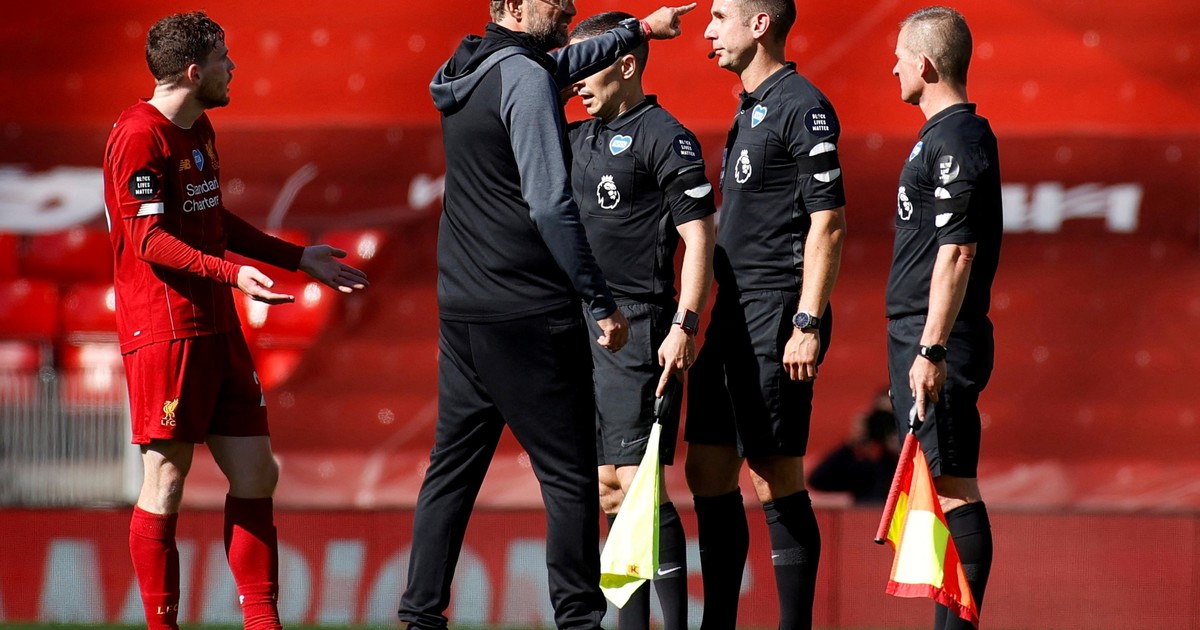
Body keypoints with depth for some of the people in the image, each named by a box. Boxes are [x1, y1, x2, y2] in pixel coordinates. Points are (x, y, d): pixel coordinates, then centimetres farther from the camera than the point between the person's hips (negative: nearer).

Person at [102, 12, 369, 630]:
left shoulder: (199, 130, 18)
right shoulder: (139, 136, -12)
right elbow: (149, 240, -18)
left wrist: (299, 258, 28)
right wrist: (232, 273, -29)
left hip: (217, 326, 9)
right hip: (164, 329, -9)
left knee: (256, 474, 6)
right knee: (167, 479, -4)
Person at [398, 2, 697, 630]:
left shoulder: (467, 74, 12)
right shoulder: (525, 79, -15)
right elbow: (551, 206, -21)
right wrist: (602, 302, -16)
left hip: (461, 313, 9)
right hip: (529, 315, -9)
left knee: (453, 466, 11)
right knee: (570, 474, -3)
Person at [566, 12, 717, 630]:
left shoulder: (665, 138, -7)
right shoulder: (578, 139, 16)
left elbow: (698, 236, -11)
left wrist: (685, 327, -18)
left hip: (636, 329, -8)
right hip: (581, 325, 8)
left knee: (638, 482, -13)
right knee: (608, 489, 9)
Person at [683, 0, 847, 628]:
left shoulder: (802, 107, -11)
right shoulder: (749, 109, 18)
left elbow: (828, 222, -16)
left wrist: (808, 324, -21)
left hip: (777, 316, -10)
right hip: (734, 316, 10)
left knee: (778, 481, -7)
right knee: (708, 474, 11)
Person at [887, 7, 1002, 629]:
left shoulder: (954, 139, -14)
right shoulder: (949, 134, 18)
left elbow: (957, 253, -21)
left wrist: (932, 351, -24)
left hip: (937, 340, -10)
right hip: (919, 336, 10)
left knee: (951, 486, -10)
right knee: (941, 486, 11)